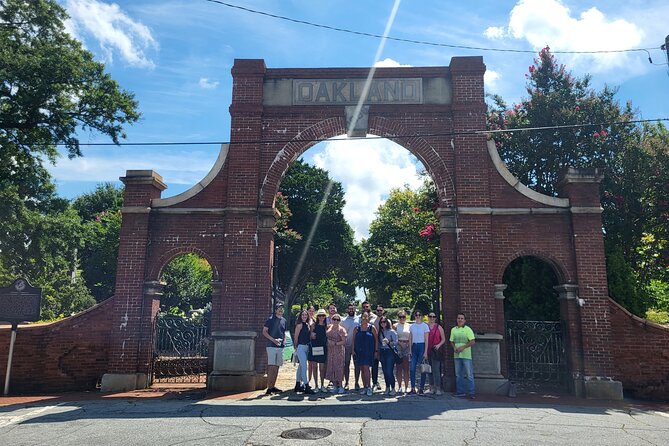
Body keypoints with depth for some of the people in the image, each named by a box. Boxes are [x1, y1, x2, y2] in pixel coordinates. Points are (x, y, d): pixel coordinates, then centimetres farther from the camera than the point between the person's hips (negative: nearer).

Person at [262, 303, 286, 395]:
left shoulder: (284, 320, 14)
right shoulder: (270, 319, -5)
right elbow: (264, 332, -7)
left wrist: (284, 340, 6)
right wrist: (274, 340, -16)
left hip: (280, 347, 7)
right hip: (271, 346, -7)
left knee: (277, 367, 10)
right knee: (271, 367, -10)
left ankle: (273, 387, 18)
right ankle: (269, 388, -7)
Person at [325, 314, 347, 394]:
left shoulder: (341, 330, -7)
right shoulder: (329, 327, 9)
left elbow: (344, 341, -10)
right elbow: (327, 337, 21)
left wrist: (335, 343, -17)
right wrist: (328, 341, 3)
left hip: (338, 350, -5)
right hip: (330, 350, 6)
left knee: (338, 367, -5)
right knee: (331, 367, 6)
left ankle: (340, 386, 2)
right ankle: (334, 386, 14)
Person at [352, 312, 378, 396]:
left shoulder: (372, 328, 0)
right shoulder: (357, 328, 7)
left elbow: (376, 340, 2)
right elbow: (353, 340, 9)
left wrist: (376, 350, -2)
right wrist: (353, 350, 2)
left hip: (368, 351, -3)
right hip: (359, 351, 3)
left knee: (366, 368, -12)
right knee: (362, 369, 7)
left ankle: (369, 387, -5)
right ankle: (364, 387, 16)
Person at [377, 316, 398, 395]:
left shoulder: (392, 331, -4)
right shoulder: (380, 332, 10)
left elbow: (396, 342, -8)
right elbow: (379, 343, 13)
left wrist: (389, 342, -23)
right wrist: (378, 353, 9)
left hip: (390, 352, -5)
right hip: (382, 352, 5)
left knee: (389, 371, -9)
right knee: (385, 371, 7)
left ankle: (393, 388, 0)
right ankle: (387, 388, 16)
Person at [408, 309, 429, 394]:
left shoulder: (425, 326, -2)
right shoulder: (412, 326, 10)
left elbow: (426, 340, -5)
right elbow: (410, 339, 12)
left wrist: (425, 352, -10)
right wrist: (410, 350, 4)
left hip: (422, 346, -4)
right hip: (414, 346, 4)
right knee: (412, 369, -2)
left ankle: (421, 388, 9)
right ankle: (413, 388, 4)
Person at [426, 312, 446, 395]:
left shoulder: (439, 327, 5)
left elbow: (443, 339, 8)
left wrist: (439, 345, -10)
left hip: (435, 350, -3)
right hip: (427, 350, 3)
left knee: (436, 369, -9)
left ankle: (438, 388, -8)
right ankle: (432, 386, 19)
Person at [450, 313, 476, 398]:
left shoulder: (468, 329, -3)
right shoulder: (453, 329, 12)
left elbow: (473, 341, -10)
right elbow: (452, 341, 17)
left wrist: (462, 347, -16)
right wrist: (454, 348, -3)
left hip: (466, 355, -5)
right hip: (457, 355, 5)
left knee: (469, 375, -4)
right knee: (458, 375, 9)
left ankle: (471, 393, 1)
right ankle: (460, 391, 17)